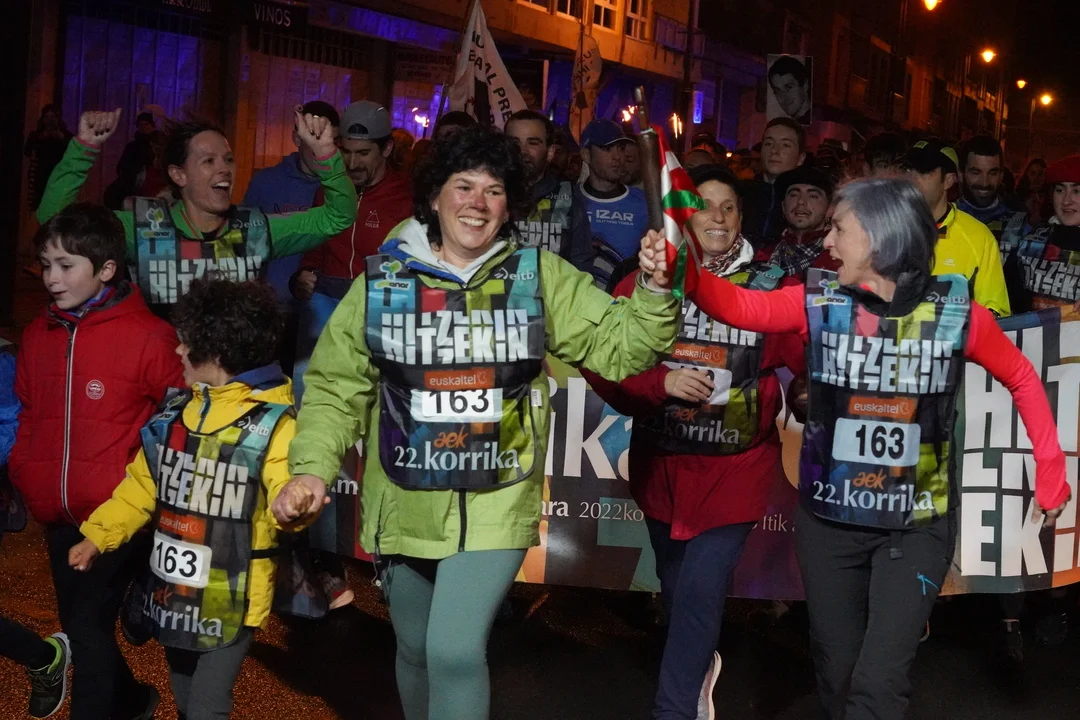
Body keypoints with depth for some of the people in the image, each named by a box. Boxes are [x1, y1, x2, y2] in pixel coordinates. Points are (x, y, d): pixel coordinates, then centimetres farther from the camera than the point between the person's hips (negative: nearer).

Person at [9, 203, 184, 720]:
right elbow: (28, 415, 18)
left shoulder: (147, 336, -13)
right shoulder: (38, 334, 6)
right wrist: (24, 474, 9)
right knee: (78, 624, 18)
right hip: (57, 516, 7)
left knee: (89, 626, -9)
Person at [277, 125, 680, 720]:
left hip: (495, 508, -2)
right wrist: (313, 466, -12)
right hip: (404, 507, 2)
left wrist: (653, 292, -21)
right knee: (415, 651, 18)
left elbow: (618, 346, -3)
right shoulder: (382, 280, 0)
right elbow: (336, 386, 2)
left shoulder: (540, 276, -1)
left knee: (456, 651, -15)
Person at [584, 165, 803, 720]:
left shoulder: (767, 289, -2)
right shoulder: (644, 283, 0)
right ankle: (699, 669, 49)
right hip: (660, 463, 3)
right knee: (676, 588, 20)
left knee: (700, 594, -12)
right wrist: (661, 383, -18)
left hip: (735, 467, -3)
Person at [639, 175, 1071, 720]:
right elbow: (742, 306, -20)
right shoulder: (819, 301, -6)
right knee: (837, 673, 16)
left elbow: (1022, 379, 5)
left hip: (917, 526, -2)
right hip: (829, 520, 2)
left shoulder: (955, 313, -8)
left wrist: (1051, 474, 5)